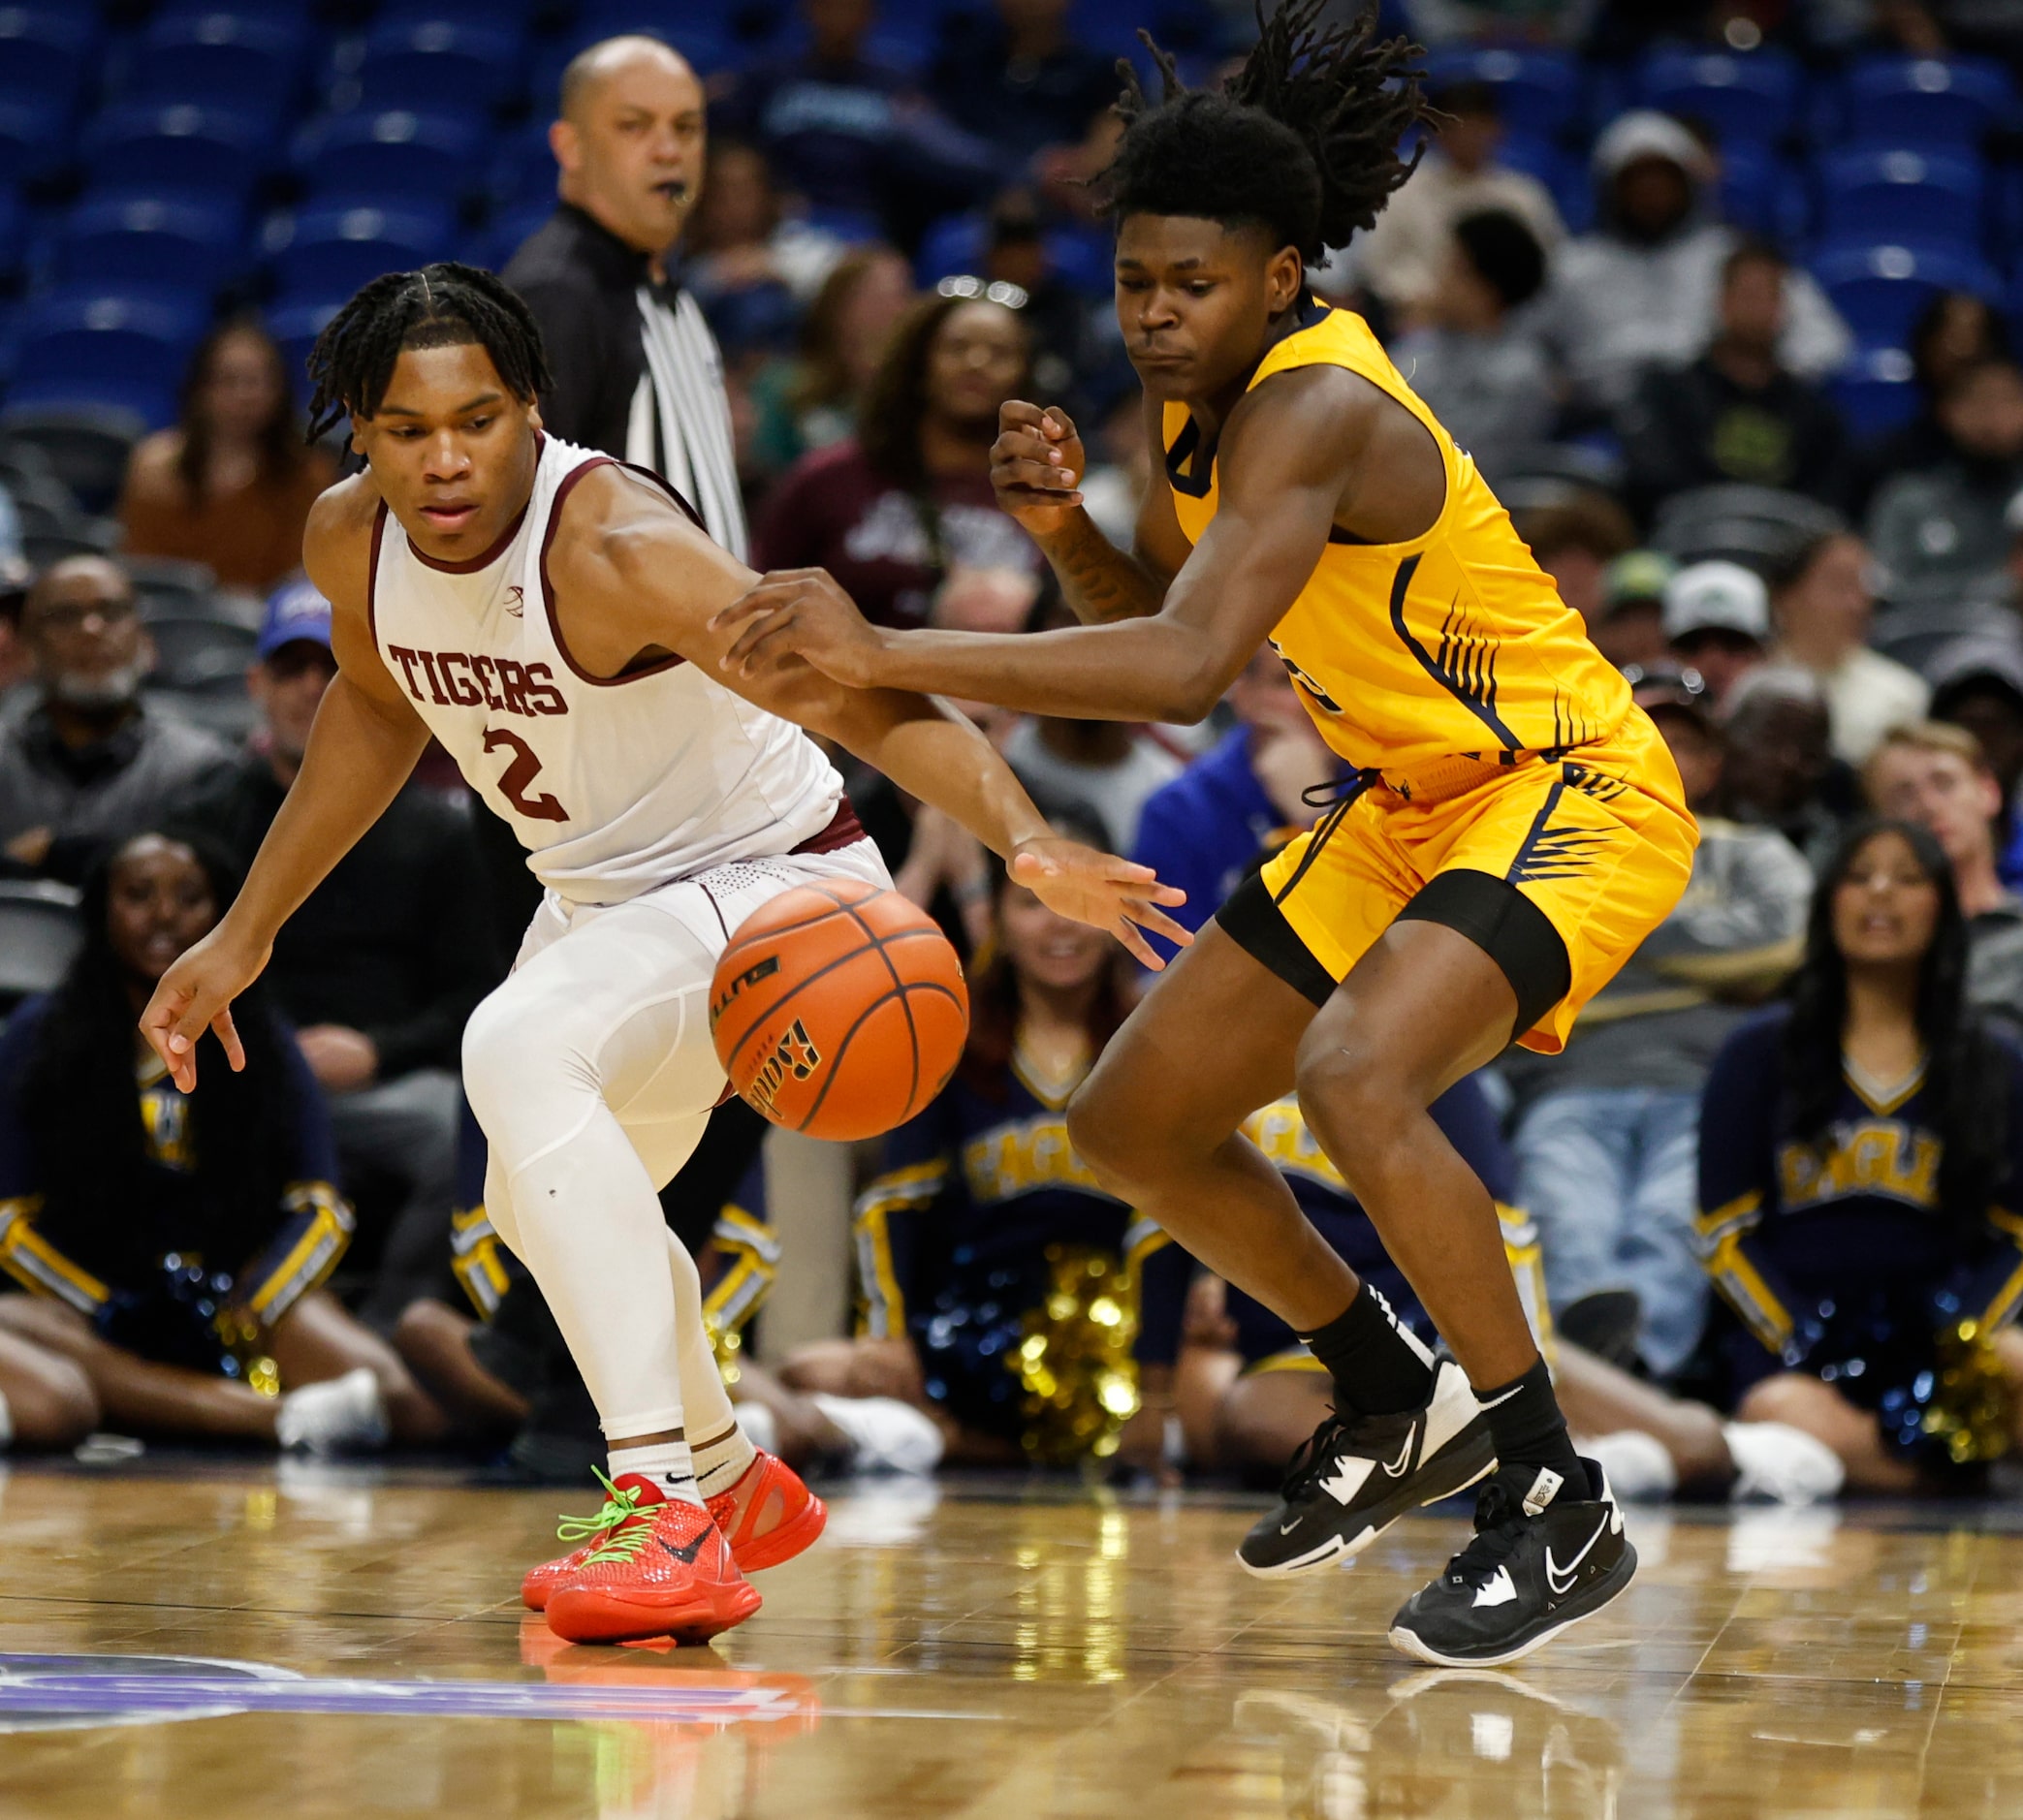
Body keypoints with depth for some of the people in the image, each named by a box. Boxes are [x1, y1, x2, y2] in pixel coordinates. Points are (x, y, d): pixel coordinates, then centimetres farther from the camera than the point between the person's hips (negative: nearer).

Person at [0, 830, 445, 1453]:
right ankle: (285, 1418, -42)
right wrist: (111, 1315, -12)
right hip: (90, 1302, 0)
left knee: (408, 1409, -28)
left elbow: (320, 1208, 7)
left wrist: (249, 1312, -11)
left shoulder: (263, 1043, 13)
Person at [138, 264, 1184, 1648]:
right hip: (601, 895, 9)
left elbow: (860, 698, -42)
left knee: (520, 1049, -34)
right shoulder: (350, 540, -11)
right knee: (541, 1201, 24)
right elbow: (377, 708, 12)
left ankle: (672, 1520, -36)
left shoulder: (615, 548, -33)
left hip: (774, 881, -9)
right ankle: (731, 1480, 51)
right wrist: (245, 933, 14)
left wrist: (1026, 839, -58)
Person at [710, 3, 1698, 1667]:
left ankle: (1565, 1511, -21)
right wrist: (1068, 531, -10)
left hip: (1573, 794, -10)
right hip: (1410, 807, 10)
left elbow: (1184, 669, -42)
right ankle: (1395, 1409, 30)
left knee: (1354, 1075, -35)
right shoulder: (1202, 399, 0)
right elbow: (1152, 623, 11)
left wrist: (884, 652, -47)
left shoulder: (1316, 410, -28)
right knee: (1133, 1125, 9)